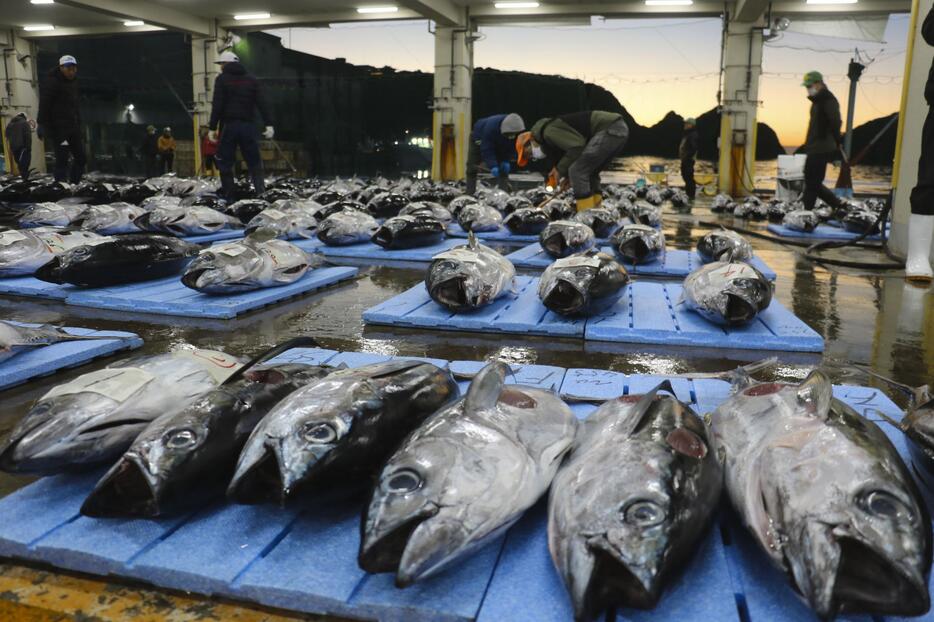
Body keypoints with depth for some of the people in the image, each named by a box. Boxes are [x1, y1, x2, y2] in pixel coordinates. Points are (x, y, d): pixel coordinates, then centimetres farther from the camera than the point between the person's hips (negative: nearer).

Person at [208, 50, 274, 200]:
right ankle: (260, 191, -8)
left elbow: (217, 105, -7)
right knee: (253, 161, 6)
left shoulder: (222, 79, 1)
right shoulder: (251, 79, 11)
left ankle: (228, 195, 2)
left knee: (225, 162, 4)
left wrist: (212, 128, -5)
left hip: (229, 126, -3)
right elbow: (261, 103, 3)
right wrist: (268, 124, 0)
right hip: (248, 126, 3)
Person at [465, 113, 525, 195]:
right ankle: (470, 194, 0)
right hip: (480, 140, -4)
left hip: (498, 144, 4)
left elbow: (510, 147, -15)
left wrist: (506, 161, -23)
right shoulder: (491, 127, -45)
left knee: (503, 169, -8)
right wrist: (493, 166, -47)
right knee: (472, 169, -7)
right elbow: (486, 150, -41)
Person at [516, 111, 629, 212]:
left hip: (610, 130, -10)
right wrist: (568, 176, 15)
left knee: (577, 170, -9)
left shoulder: (549, 132, -8)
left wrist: (560, 169, -5)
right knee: (590, 172, 20)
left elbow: (577, 146, -17)